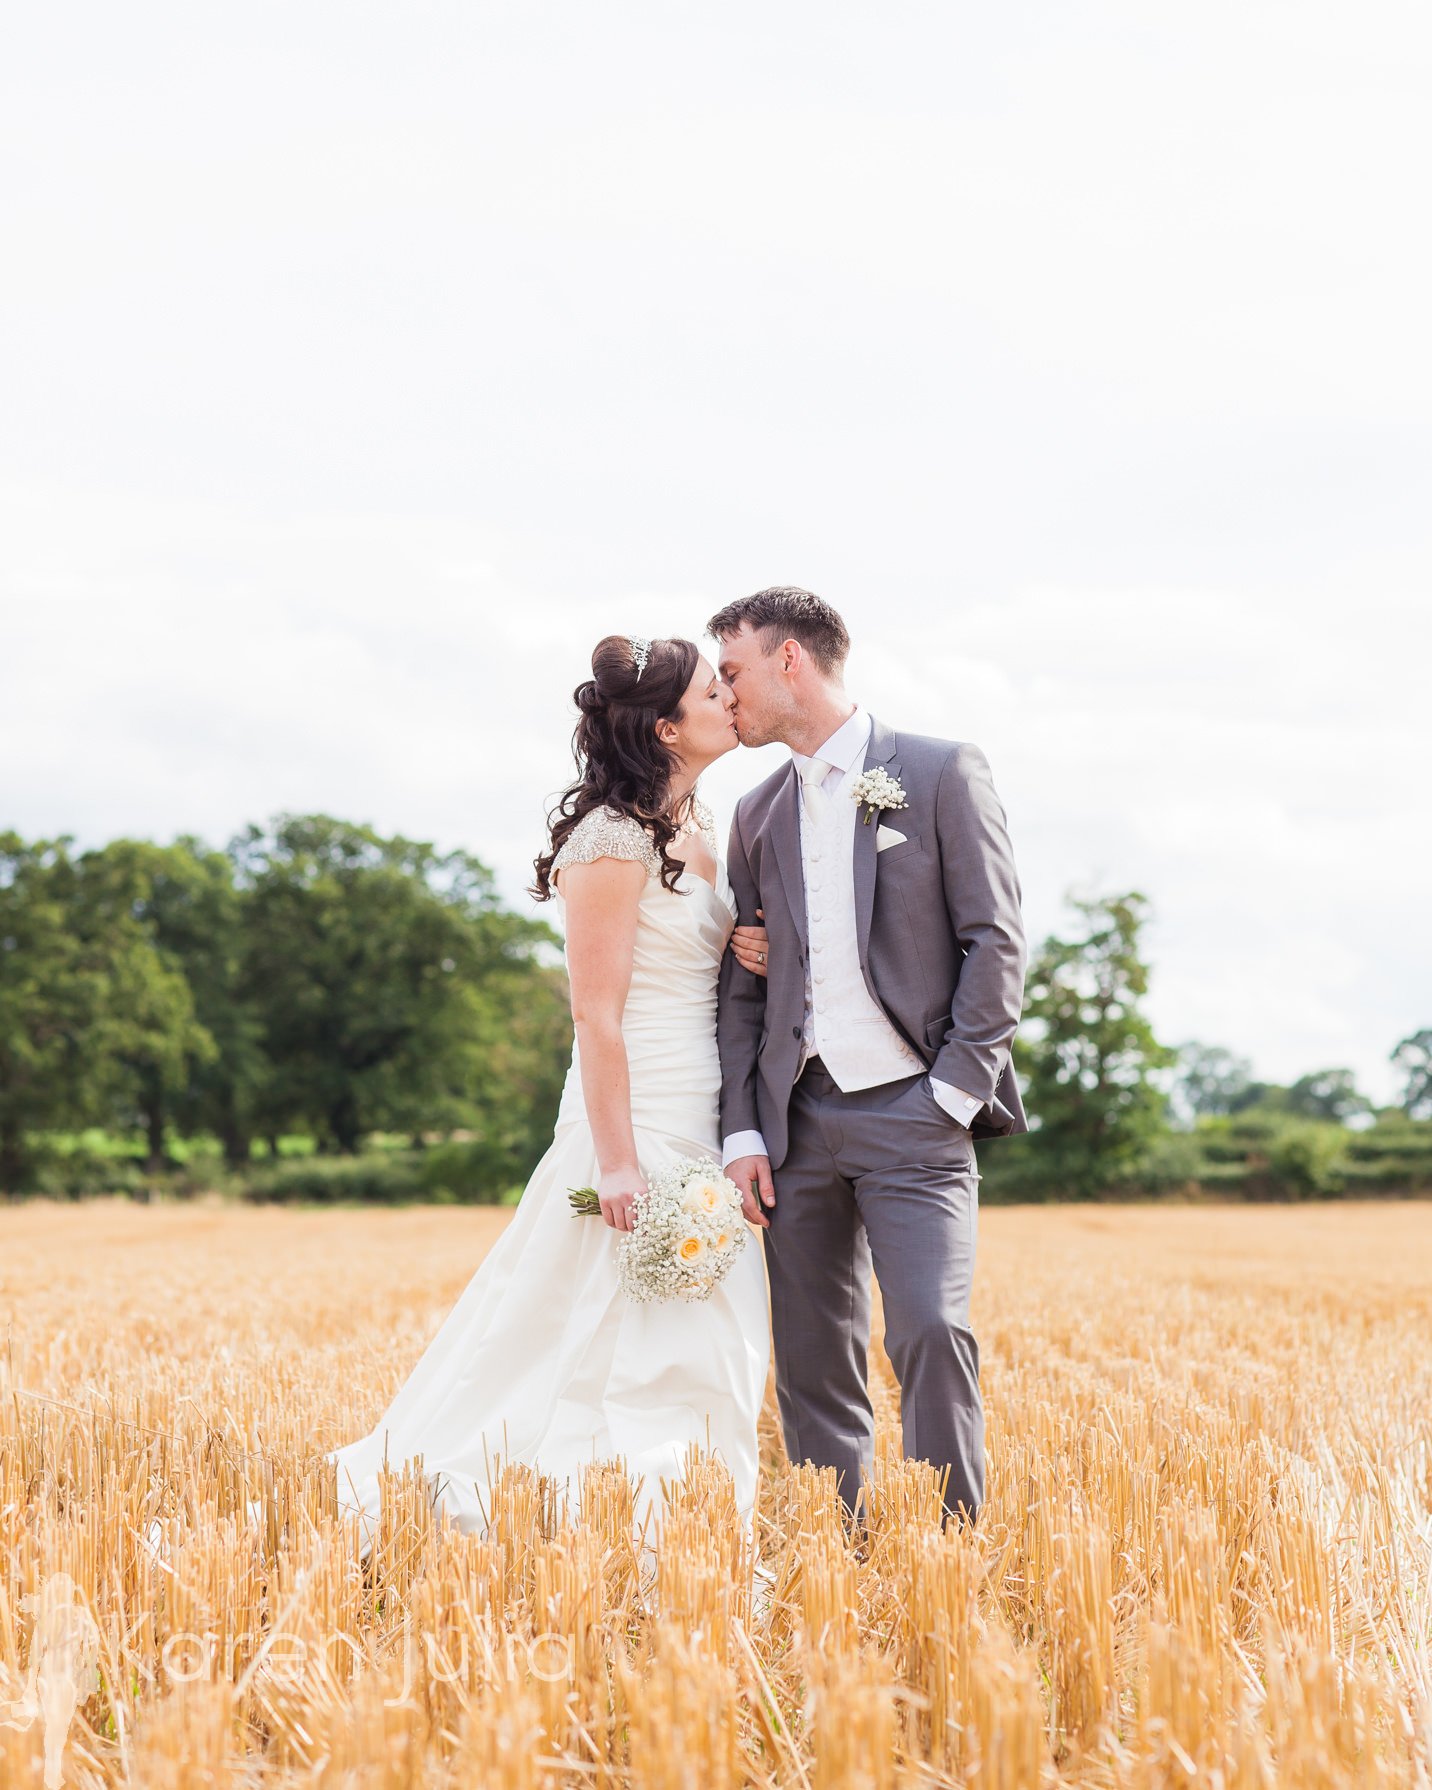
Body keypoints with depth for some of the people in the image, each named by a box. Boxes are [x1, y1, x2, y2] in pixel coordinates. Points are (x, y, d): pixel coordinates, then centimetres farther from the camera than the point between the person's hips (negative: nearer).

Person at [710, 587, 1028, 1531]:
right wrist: (742, 1133, 6)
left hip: (912, 1110, -5)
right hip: (801, 1117, 5)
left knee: (931, 1331, -16)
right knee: (813, 1361, 4)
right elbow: (742, 989, 15)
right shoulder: (758, 814, 16)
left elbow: (996, 940, -4)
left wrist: (955, 1090, -10)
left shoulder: (943, 772, 1)